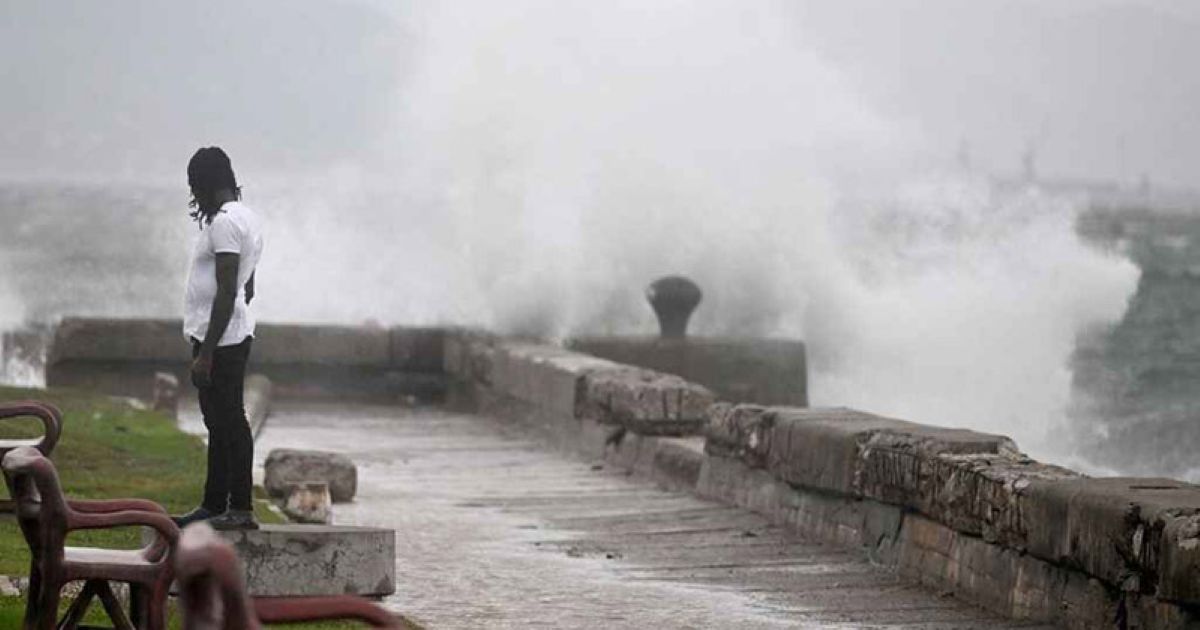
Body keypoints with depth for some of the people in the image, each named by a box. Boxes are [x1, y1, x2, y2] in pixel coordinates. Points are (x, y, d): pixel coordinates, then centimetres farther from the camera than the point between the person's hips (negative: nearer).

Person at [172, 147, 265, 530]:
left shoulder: (225, 222, -17)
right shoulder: (247, 218, 15)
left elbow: (226, 292, -22)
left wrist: (206, 352, -22)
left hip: (219, 339, -11)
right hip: (236, 336, 11)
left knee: (228, 422, -7)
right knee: (220, 423, 14)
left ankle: (241, 509, -5)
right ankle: (213, 506, 21)